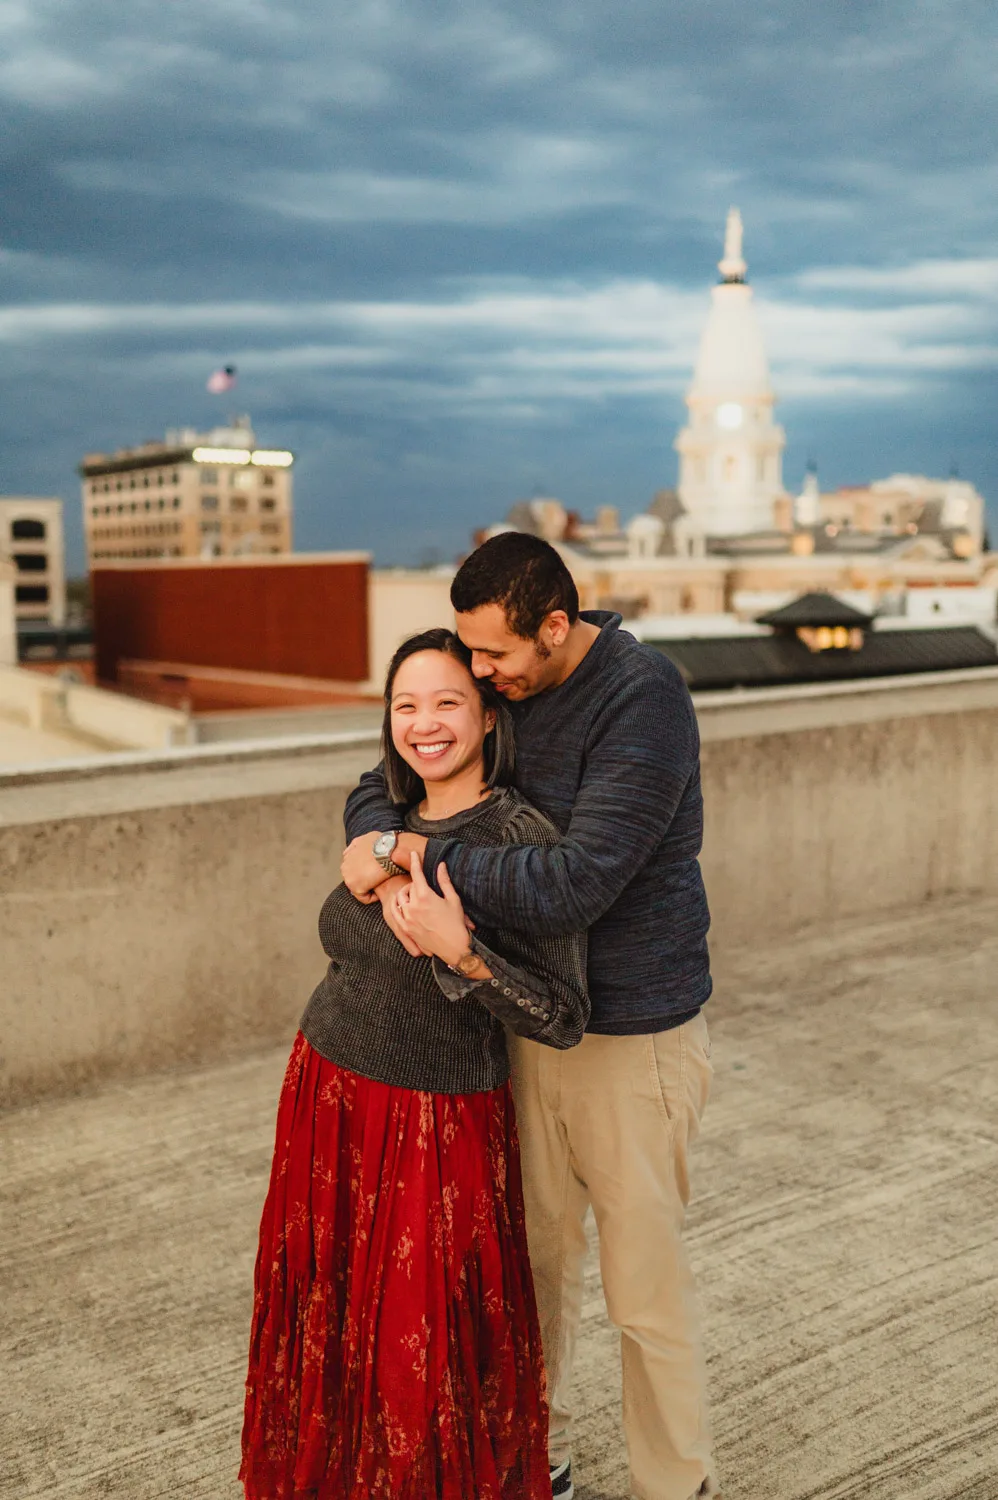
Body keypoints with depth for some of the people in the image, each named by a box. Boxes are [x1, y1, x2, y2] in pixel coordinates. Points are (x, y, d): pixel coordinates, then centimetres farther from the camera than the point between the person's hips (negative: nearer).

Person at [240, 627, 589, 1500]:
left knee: (421, 1355, 6)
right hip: (326, 1100, 7)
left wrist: (458, 951, -30)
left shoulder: (524, 841, -17)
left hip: (435, 1128, -7)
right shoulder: (392, 821, 5)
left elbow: (564, 1020, -20)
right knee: (332, 1328, 20)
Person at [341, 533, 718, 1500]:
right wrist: (391, 856, -20)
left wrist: (418, 855, -25)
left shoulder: (644, 699, -22)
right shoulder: (501, 686, 0)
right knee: (535, 1256, 20)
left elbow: (576, 885, -31)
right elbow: (378, 789, 3)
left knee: (645, 1289, 7)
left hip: (635, 1037, -6)